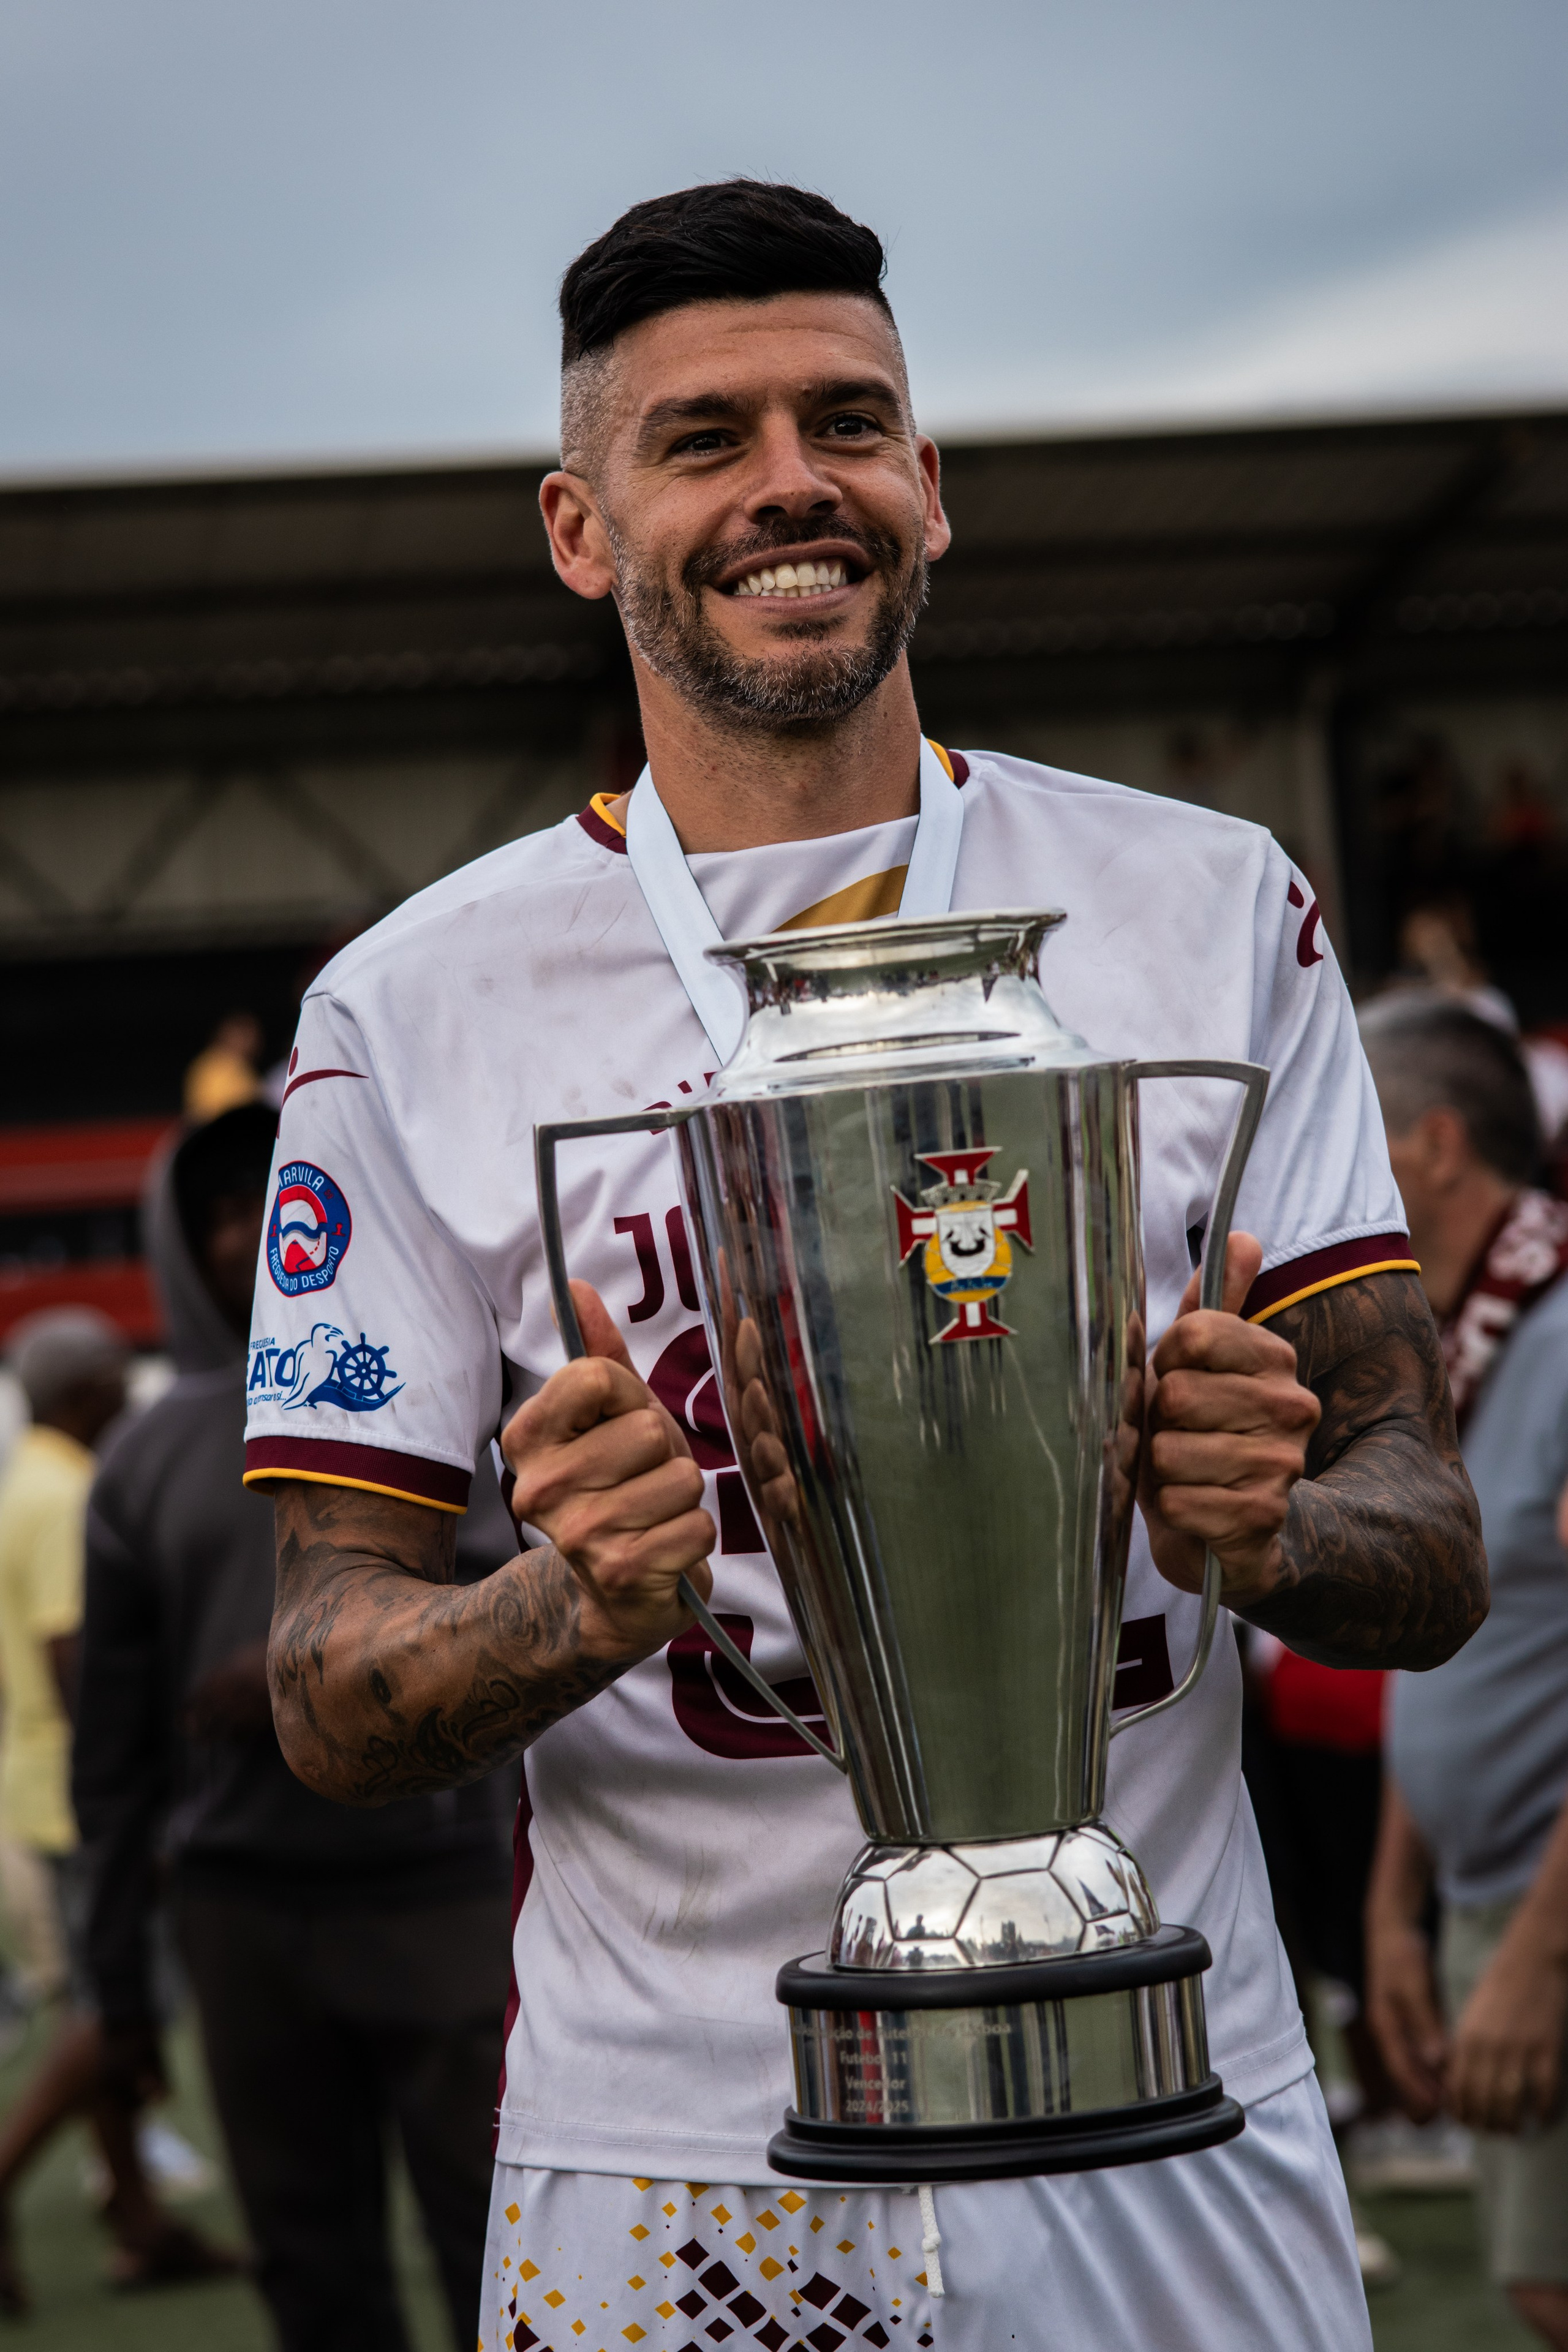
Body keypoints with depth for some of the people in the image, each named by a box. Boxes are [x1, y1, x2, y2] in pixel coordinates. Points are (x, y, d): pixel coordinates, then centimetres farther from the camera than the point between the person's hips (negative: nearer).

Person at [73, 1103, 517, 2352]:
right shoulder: (149, 1461, 12)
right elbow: (119, 1738, 13)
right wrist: (119, 1957, 11)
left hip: (437, 1887, -2)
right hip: (243, 1910, 2)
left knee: (503, 2246, -5)